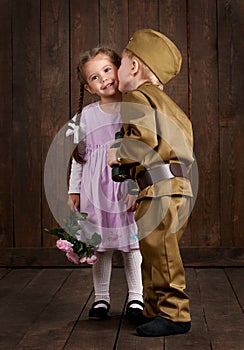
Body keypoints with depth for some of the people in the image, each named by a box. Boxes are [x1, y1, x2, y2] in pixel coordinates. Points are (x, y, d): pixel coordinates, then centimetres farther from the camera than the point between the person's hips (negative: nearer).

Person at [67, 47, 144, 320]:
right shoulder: (85, 116, 4)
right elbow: (78, 157, 12)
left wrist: (137, 190, -11)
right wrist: (74, 190, 10)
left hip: (127, 188, -2)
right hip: (95, 190, 2)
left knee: (131, 242, 6)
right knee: (100, 246, 8)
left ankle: (136, 297, 20)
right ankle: (101, 298, 22)